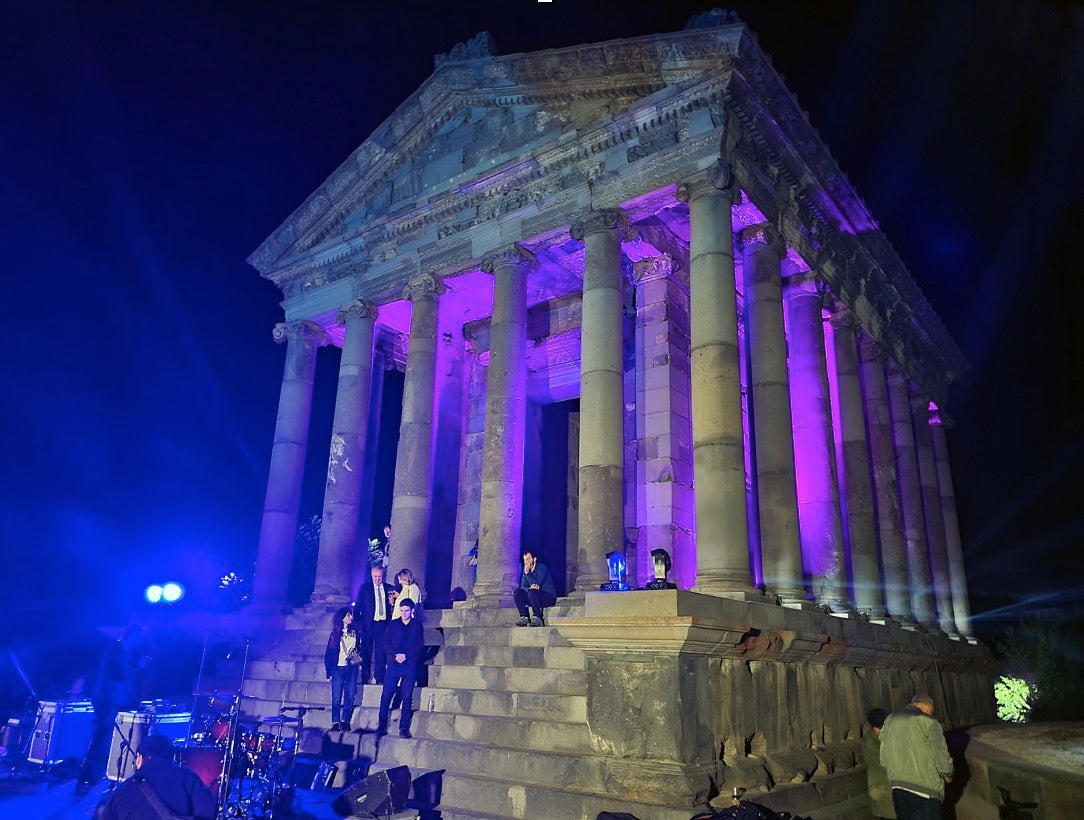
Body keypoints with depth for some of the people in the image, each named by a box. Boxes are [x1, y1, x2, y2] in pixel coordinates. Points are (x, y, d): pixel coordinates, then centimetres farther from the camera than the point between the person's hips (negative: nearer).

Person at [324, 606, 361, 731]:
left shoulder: (355, 632, 9)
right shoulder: (335, 633, 4)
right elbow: (329, 653, 4)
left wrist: (359, 657, -5)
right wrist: (329, 672, -1)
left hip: (352, 668, 1)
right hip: (338, 668, -1)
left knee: (350, 696, -3)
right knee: (336, 697, -5)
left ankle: (345, 722, 3)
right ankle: (335, 722, 0)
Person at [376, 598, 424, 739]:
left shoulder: (417, 625, 8)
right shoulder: (393, 624, 10)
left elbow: (418, 646, 1)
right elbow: (386, 644, 4)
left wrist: (405, 655, -13)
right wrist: (396, 654, -12)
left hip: (410, 665, -1)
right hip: (393, 664, 1)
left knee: (407, 697, -3)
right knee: (386, 695, -4)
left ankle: (404, 728, 2)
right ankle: (381, 726, 5)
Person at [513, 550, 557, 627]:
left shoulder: (541, 568, -14)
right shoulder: (525, 570, 6)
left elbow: (536, 584, -24)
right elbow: (523, 587, 0)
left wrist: (527, 573, -24)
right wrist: (529, 588, -22)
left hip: (549, 597, -7)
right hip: (534, 597, 7)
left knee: (532, 591, -35)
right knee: (516, 592, -12)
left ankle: (538, 618, -27)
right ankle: (525, 617, -15)